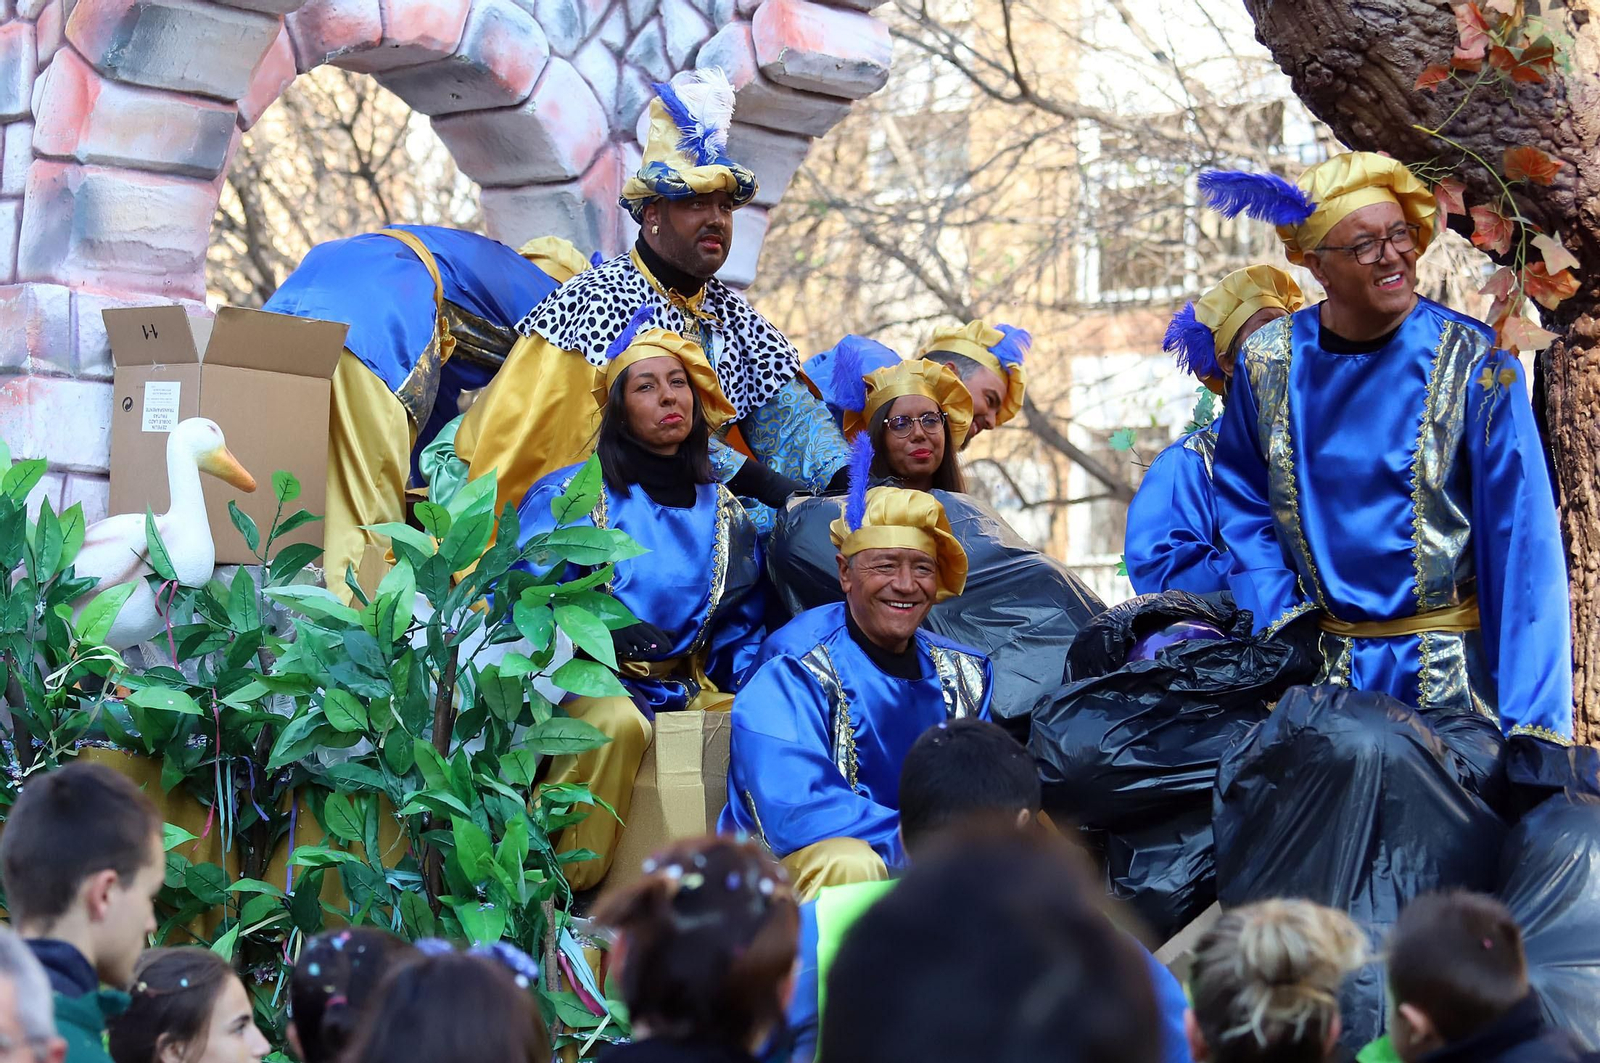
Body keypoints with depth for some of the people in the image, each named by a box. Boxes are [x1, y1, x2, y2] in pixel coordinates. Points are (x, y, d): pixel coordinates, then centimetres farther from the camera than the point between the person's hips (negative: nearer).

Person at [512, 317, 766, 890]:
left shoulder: (724, 512, 15)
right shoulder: (568, 494, 2)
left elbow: (742, 629, 18)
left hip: (690, 688, 4)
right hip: (590, 683, -4)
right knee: (619, 722, -38)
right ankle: (552, 887, -25)